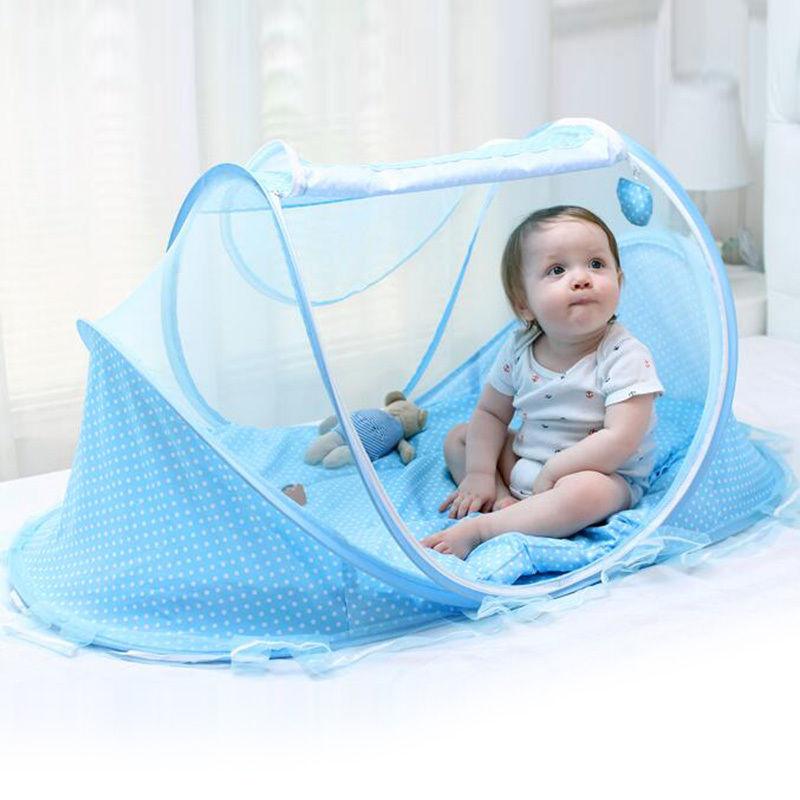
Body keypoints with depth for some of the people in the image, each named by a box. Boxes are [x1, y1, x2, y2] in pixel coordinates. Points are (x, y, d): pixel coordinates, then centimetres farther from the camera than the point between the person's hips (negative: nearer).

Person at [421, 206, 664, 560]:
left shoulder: (625, 357, -21)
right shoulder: (518, 348, -4)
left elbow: (620, 439, -28)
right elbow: (490, 412, 7)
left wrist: (551, 473, -25)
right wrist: (479, 474, -6)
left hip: (602, 475, -7)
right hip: (523, 462, 7)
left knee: (584, 491, -39)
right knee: (458, 437, 8)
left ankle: (478, 529, -31)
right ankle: (504, 500, -14)